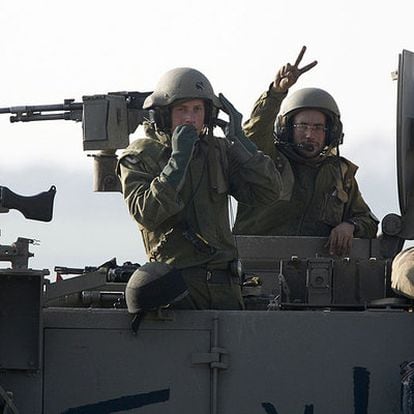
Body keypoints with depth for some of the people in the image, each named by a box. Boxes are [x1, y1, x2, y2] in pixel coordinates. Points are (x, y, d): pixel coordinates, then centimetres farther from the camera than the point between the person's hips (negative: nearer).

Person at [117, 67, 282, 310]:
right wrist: (178, 158, -15)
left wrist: (239, 140, -3)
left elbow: (268, 192, 3)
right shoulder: (139, 158, 2)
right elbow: (146, 214, -14)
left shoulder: (219, 151, 13)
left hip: (223, 282, 4)